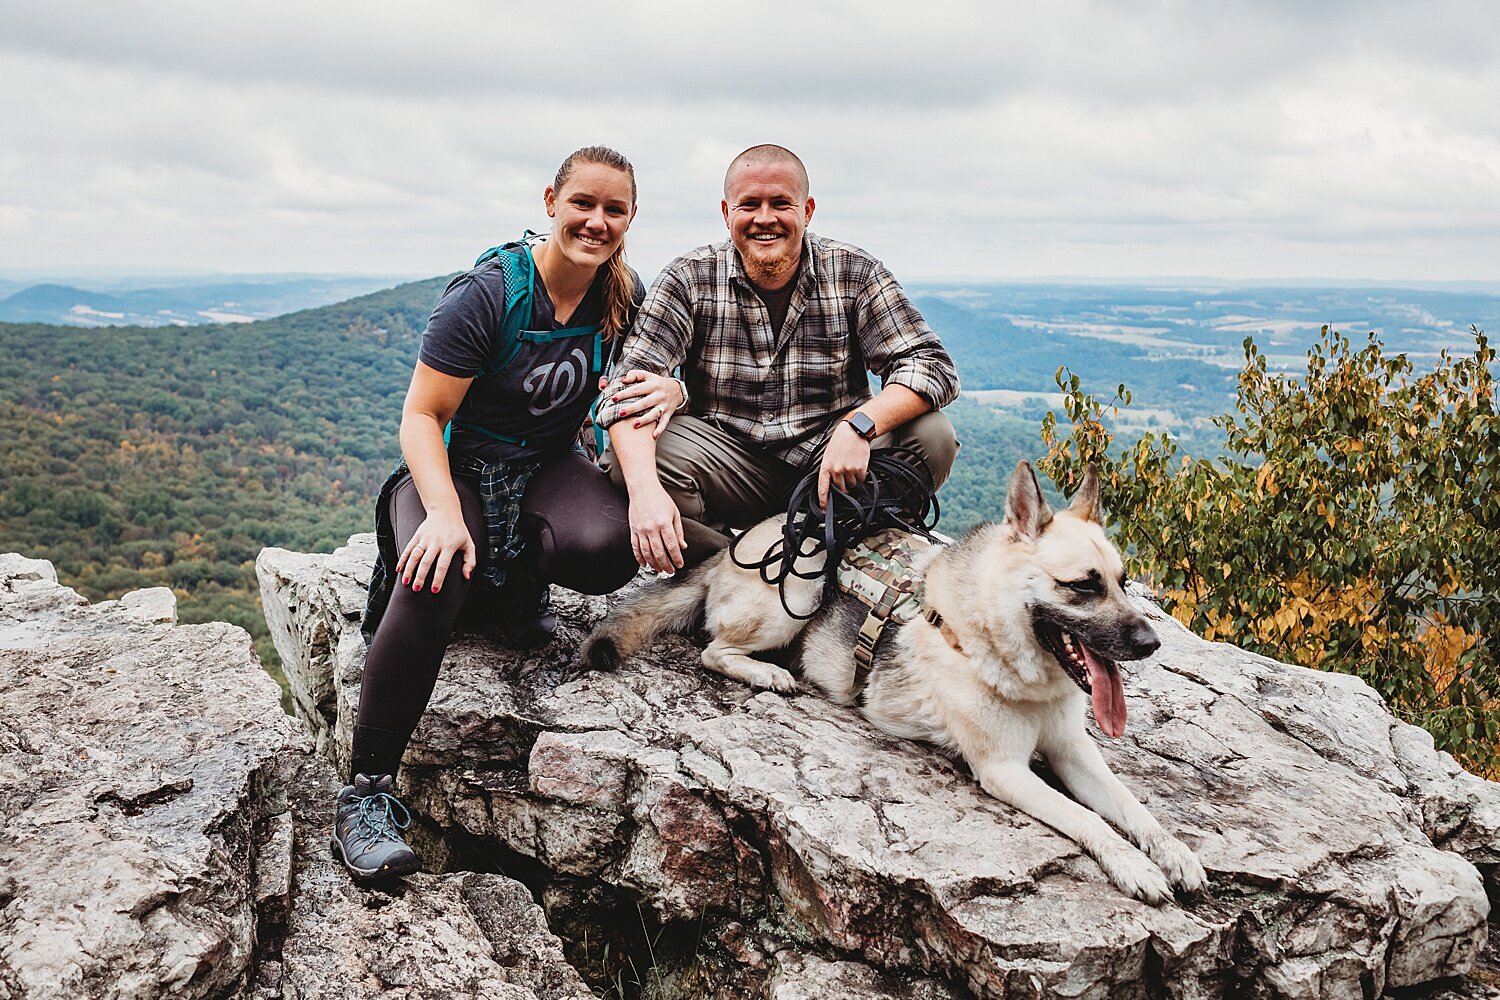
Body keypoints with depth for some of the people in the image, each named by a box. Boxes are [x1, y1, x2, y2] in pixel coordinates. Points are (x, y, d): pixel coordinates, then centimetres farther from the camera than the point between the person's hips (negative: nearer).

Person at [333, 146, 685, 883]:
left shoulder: (623, 295, -3)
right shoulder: (487, 293, -18)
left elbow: (658, 377, 9)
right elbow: (422, 415, -16)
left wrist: (671, 390, -18)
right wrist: (444, 512, -33)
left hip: (548, 467, 4)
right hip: (454, 466, -3)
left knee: (610, 546, -33)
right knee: (432, 585, -35)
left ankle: (513, 579, 3)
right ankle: (366, 789, -20)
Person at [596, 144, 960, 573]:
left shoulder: (855, 275, -3)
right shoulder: (690, 279, -5)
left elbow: (933, 365, -10)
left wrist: (859, 425, -31)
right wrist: (645, 488, -34)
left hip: (830, 460, 1)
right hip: (729, 459, -1)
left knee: (932, 437, -23)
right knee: (631, 462, -27)